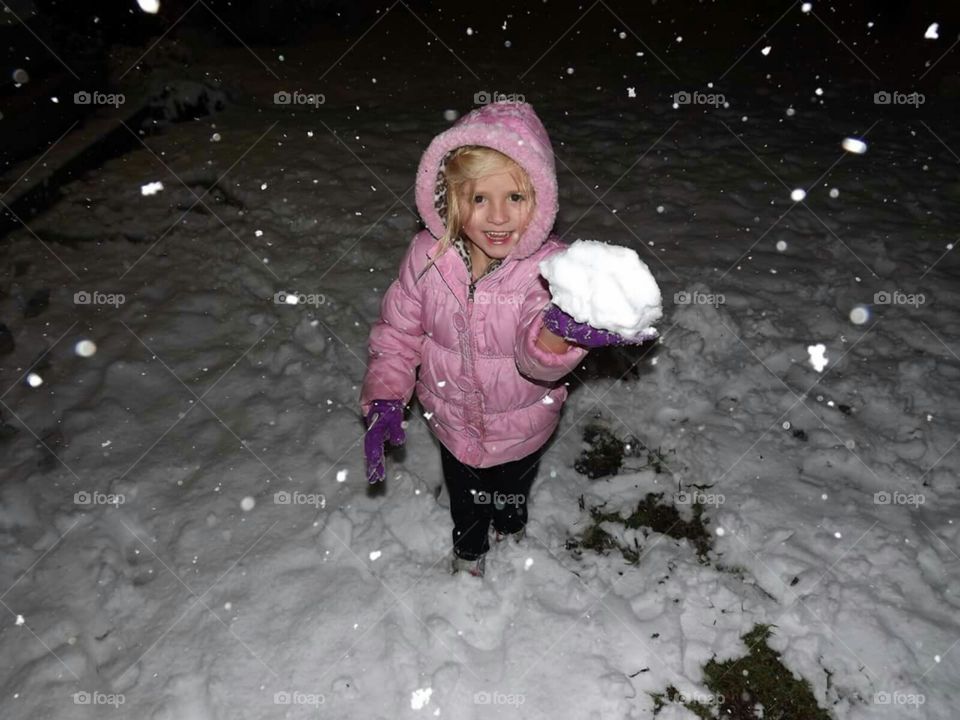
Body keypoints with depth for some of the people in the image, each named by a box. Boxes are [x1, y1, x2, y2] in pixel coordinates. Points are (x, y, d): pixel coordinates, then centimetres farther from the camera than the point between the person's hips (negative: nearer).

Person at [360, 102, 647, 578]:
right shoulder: (428, 256, -22)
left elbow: (535, 351, -45)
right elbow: (397, 332, -8)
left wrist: (556, 332, -69)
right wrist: (384, 398, -19)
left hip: (520, 427, -1)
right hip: (452, 419, 1)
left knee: (511, 498, 31)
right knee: (464, 500, 29)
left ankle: (511, 537, 67)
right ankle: (468, 549, 63)